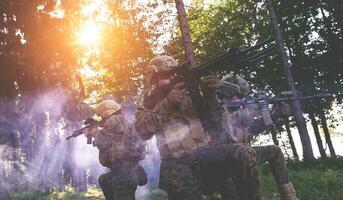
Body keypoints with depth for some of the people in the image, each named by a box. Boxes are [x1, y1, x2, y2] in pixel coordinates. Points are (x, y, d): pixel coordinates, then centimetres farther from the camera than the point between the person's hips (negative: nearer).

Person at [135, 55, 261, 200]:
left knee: (243, 153, -25)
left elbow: (209, 115, 9)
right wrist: (167, 103, -16)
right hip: (175, 162, -3)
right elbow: (142, 131, -8)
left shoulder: (187, 90, 16)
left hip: (204, 153, 3)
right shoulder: (150, 101, 11)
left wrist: (209, 93, -12)